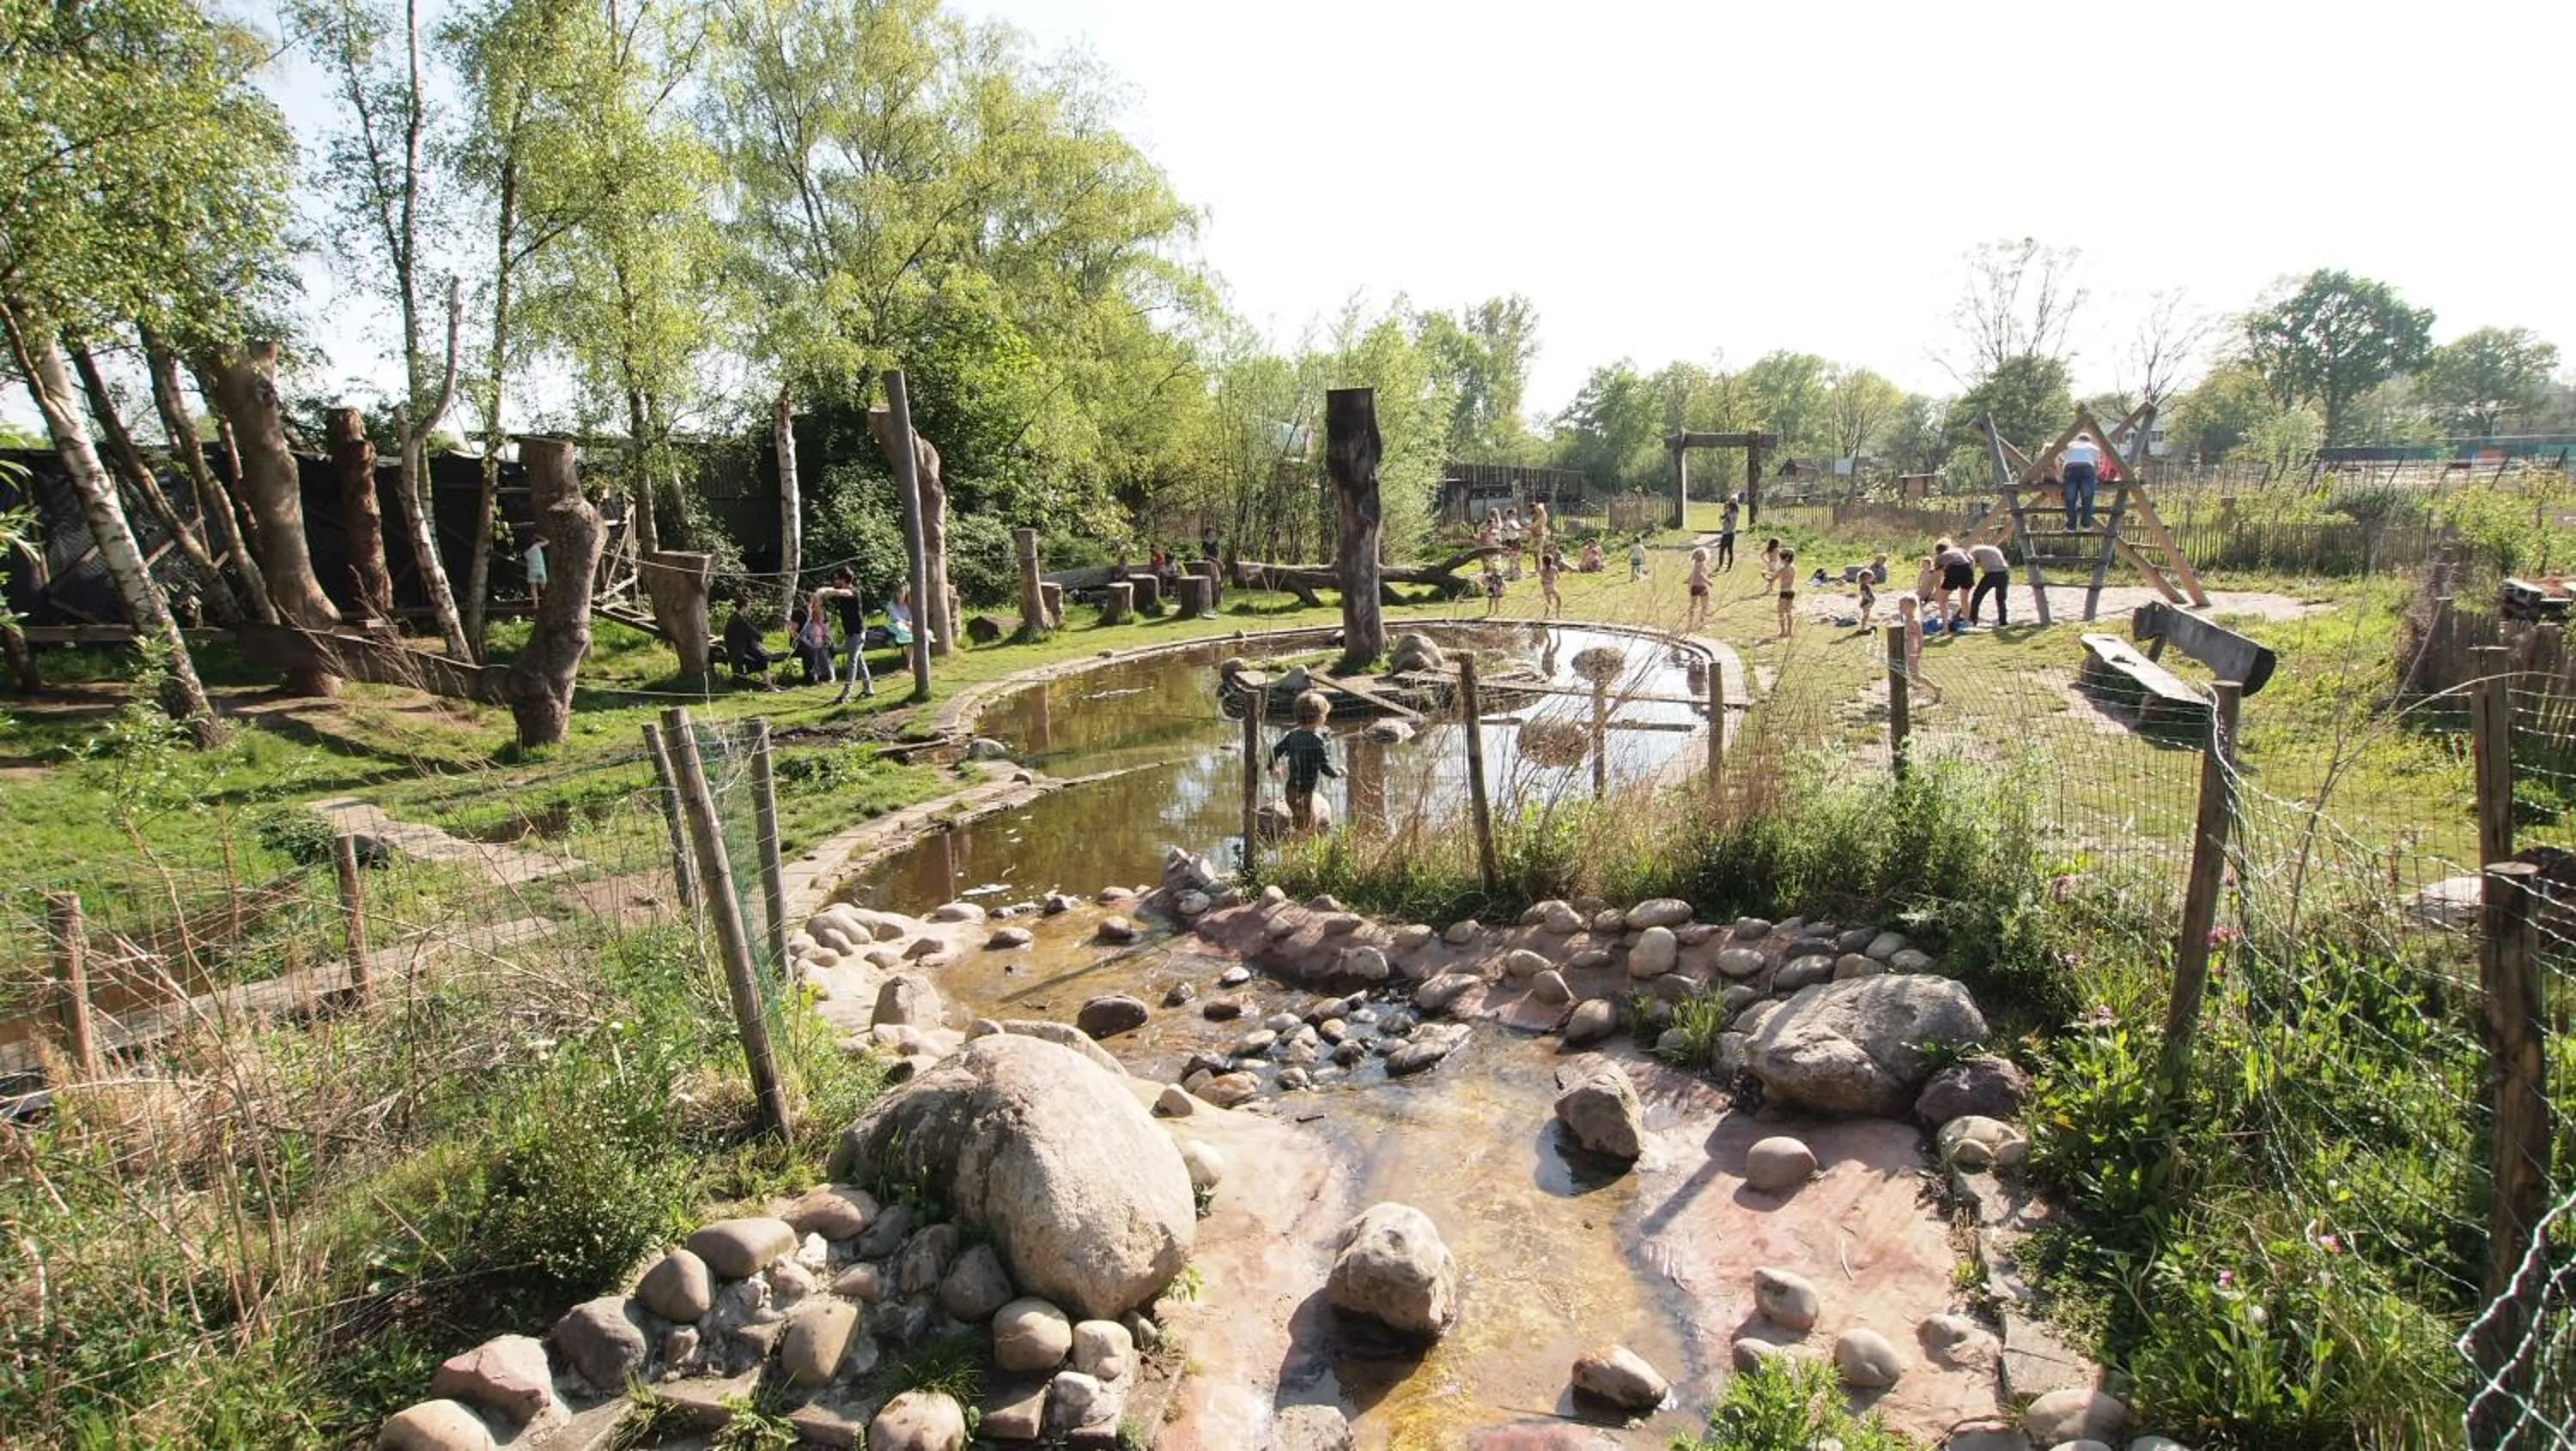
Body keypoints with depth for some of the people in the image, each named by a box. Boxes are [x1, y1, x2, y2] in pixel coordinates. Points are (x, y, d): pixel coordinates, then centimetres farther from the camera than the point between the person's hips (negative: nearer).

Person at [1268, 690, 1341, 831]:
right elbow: (1325, 766, -18)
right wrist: (1337, 773, 2)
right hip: (1305, 792, -7)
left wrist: (1273, 767, 28)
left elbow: (1275, 751, 9)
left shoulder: (1292, 735, 2)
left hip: (1292, 789, 7)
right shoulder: (1316, 740, -19)